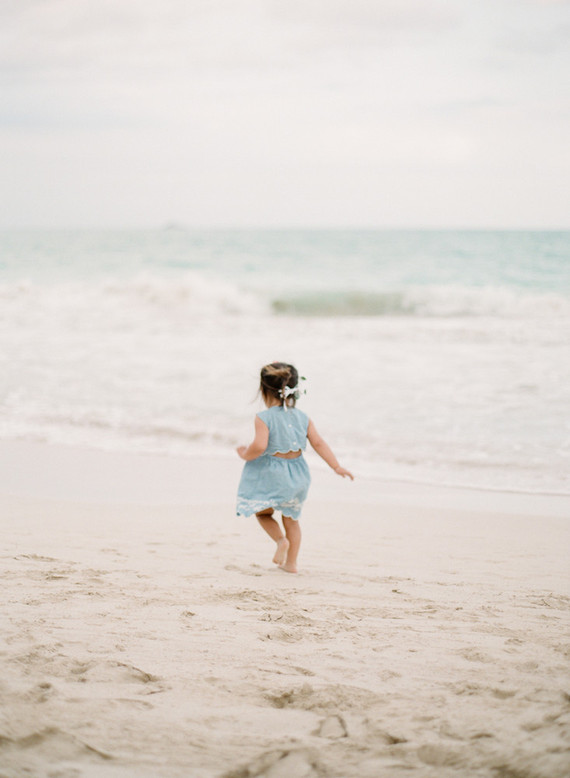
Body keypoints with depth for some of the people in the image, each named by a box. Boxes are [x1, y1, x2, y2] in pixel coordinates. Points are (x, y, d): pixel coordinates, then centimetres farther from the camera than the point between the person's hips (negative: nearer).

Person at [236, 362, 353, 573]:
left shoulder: (264, 418, -15)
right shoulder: (303, 418, 1)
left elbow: (259, 446, -27)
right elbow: (319, 443, -2)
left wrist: (245, 454, -7)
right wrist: (337, 467, 1)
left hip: (270, 475, -5)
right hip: (296, 474, 5)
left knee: (263, 512, 18)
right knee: (291, 519, 20)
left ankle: (280, 539, -9)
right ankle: (291, 562, 20)